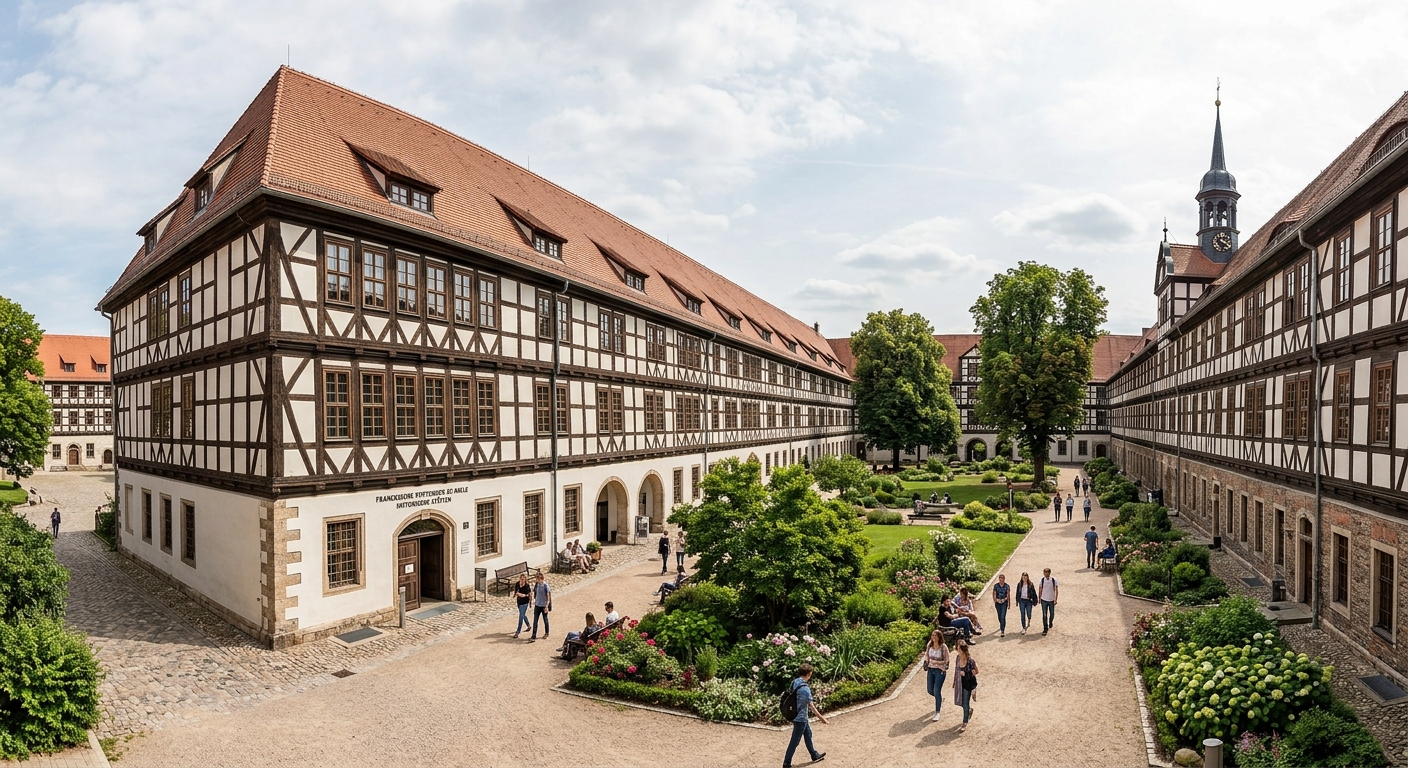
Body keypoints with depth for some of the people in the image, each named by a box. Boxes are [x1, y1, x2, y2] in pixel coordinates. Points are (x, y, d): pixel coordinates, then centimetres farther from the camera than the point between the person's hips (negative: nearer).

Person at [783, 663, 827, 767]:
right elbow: (811, 705, -24)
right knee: (795, 741, 3)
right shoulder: (804, 688, -28)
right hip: (801, 717, -9)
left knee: (808, 735, 25)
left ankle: (815, 755, 42)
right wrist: (820, 717, -13)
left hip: (796, 715, 9)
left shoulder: (795, 682, -1)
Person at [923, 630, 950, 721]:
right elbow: (926, 657, 10)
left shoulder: (943, 647, -15)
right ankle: (940, 699, 44)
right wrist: (925, 668, 1)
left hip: (940, 671, -5)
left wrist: (936, 662, -24)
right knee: (930, 691, 12)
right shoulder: (929, 645, -2)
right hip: (931, 670, 5)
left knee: (937, 692, -6)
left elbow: (946, 661, -11)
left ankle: (937, 713, 9)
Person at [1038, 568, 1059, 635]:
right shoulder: (1042, 580, -4)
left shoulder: (1054, 580, -8)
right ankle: (1045, 629, 4)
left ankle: (1050, 622, 44)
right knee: (1044, 615, -2)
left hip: (1051, 600, 0)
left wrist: (1055, 599, -10)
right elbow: (1040, 590, 5)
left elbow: (1056, 590, -5)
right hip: (1044, 600, 0)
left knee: (1052, 614, 13)